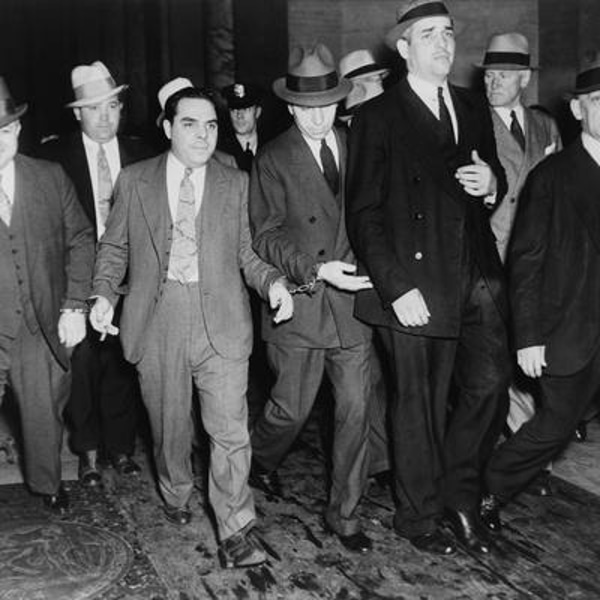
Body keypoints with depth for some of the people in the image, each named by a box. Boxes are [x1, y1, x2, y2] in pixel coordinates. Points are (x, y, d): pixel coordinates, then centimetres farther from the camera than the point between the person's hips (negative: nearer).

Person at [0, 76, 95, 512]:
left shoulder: (51, 178, 1)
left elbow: (80, 240, 5)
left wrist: (75, 306, -2)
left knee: (45, 414, 17)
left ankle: (47, 483, 42)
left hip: (43, 328, 2)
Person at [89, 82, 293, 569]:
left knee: (230, 428, -5)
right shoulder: (133, 181, 8)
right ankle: (177, 495, 41)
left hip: (221, 319, 0)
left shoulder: (236, 183, 9)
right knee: (168, 423, 14)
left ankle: (235, 531, 7)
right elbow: (114, 248, 12)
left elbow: (246, 253, 10)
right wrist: (104, 294, -3)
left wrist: (272, 282, -9)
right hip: (156, 318, 1)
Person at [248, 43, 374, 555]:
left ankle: (344, 513, 20)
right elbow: (265, 238, -6)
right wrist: (317, 270, -19)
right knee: (292, 408, 8)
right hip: (299, 302, -3)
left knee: (356, 409, 3)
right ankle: (260, 460, 42)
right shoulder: (273, 161, -2)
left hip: (352, 299, 3)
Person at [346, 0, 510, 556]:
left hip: (477, 279, 5)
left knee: (489, 385, -1)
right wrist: (396, 287, -15)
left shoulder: (473, 107, 15)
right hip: (415, 285, -5)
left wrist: (491, 183, -2)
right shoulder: (376, 117, -3)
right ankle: (419, 516, 25)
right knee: (419, 405, 5)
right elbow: (363, 213, -8)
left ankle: (459, 495, 24)